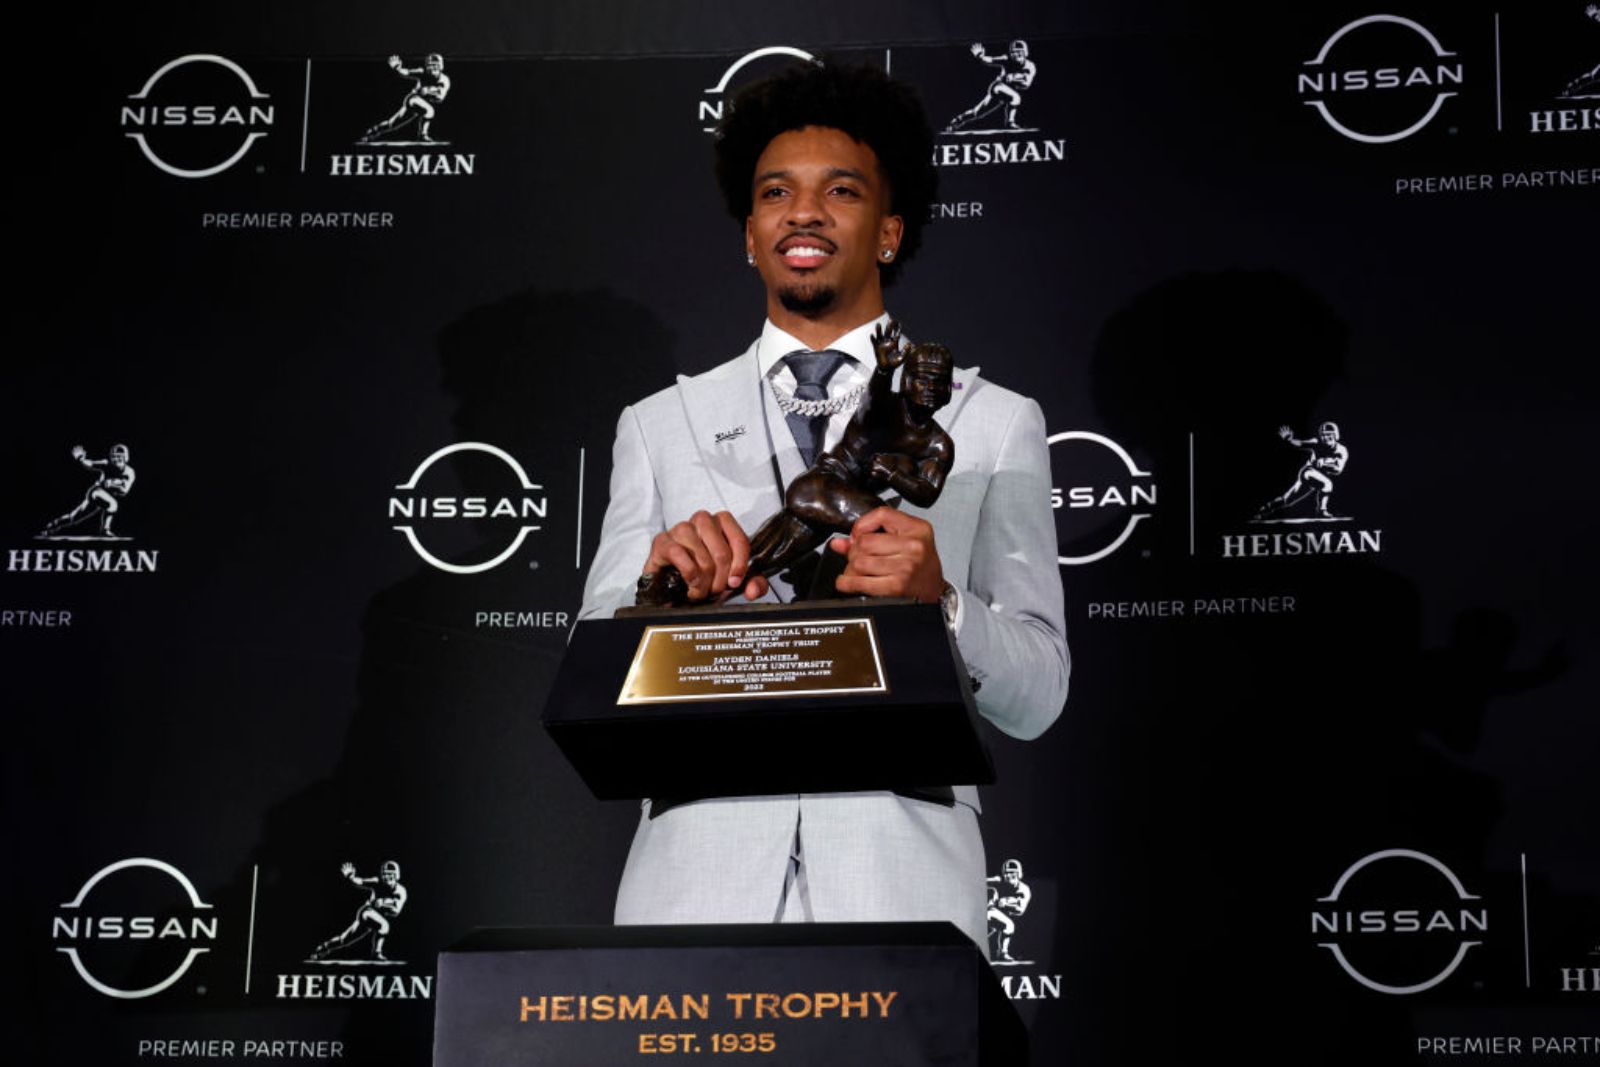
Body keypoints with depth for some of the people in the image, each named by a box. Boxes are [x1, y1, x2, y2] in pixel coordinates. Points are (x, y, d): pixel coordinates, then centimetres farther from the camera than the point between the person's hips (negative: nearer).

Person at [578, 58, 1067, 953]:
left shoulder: (994, 425, 12)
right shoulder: (659, 427, 16)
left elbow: (1037, 697, 6)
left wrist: (938, 601, -14)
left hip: (899, 881, -1)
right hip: (700, 880, 1)